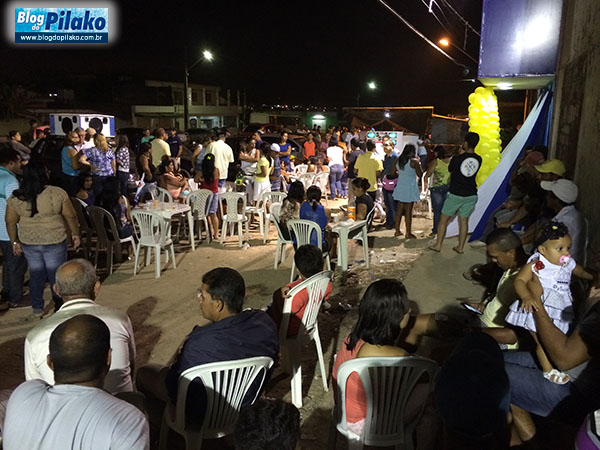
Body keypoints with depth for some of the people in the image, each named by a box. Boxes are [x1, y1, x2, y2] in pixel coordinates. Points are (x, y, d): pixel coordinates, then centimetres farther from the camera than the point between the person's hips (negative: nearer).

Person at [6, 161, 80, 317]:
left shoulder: (15, 197, -5)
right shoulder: (57, 193, -15)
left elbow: (10, 221, 2)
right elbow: (71, 216, -9)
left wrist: (14, 241, 14)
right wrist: (75, 234, 4)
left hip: (29, 242, 3)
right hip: (54, 241, -3)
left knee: (36, 274, 17)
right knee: (56, 275, 10)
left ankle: (37, 309, 28)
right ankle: (60, 308, 22)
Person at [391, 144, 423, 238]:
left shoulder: (398, 160, 3)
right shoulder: (414, 161, -12)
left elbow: (394, 172, 11)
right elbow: (420, 175, -8)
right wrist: (418, 163, 1)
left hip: (400, 187, 5)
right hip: (410, 188, -5)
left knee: (399, 209, 13)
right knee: (408, 211, -1)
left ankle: (397, 230, 19)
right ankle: (408, 233, 4)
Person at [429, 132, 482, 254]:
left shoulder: (457, 158, -15)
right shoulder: (478, 160, -2)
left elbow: (450, 170, 4)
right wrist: (463, 154, 8)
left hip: (455, 194, -4)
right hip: (471, 194, 4)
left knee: (444, 219, 8)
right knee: (464, 220, 11)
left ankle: (438, 245, 10)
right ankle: (460, 247, 15)